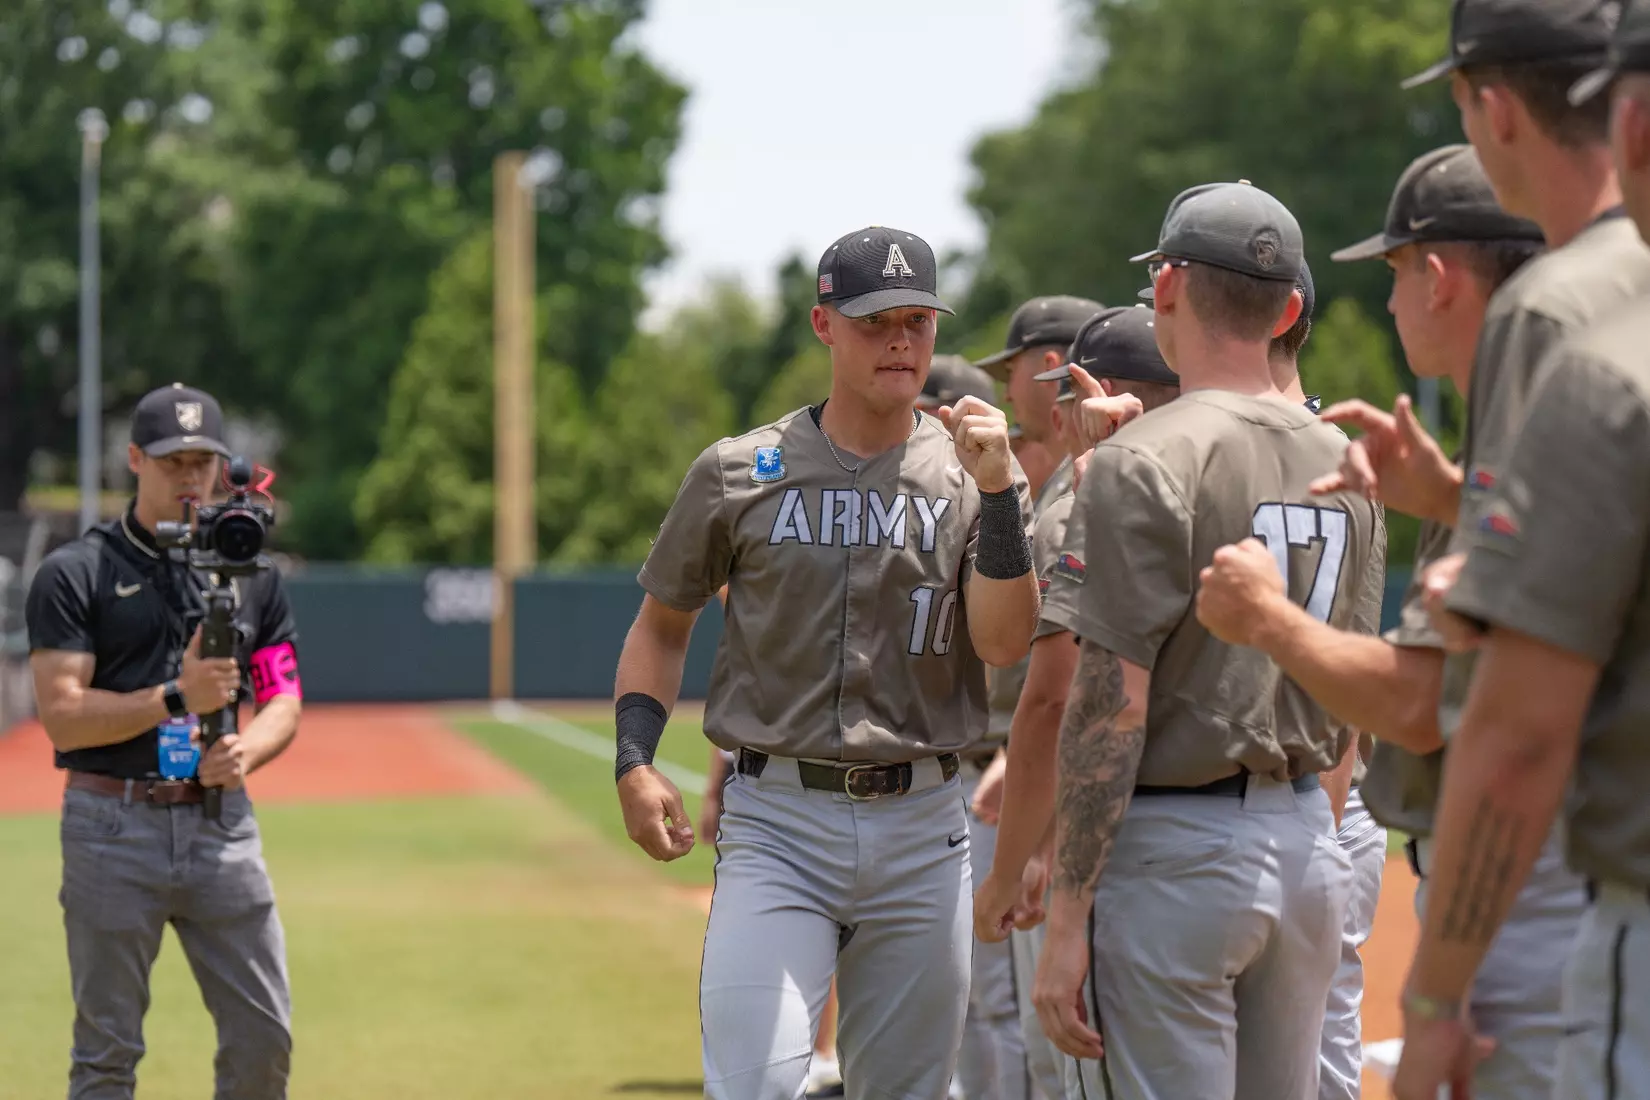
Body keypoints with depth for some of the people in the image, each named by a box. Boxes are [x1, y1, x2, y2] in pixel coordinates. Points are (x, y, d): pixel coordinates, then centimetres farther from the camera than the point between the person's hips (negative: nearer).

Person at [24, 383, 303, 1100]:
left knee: (265, 1034, 3)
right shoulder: (74, 573, -3)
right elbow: (62, 715, -10)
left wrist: (244, 752, -11)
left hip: (220, 820, 4)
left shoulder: (250, 573, 11)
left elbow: (284, 700, 11)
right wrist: (177, 698, -20)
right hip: (113, 826, -4)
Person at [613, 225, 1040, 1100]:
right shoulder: (737, 472, 3)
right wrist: (634, 763, -1)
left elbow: (1004, 644, -10)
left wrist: (997, 495, -19)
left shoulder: (971, 475, 3)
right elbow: (661, 623, 13)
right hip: (776, 824, -1)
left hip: (921, 830, 2)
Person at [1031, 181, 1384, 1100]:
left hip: (1175, 848, -7)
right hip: (1310, 844, 7)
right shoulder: (1344, 462, 9)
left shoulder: (1148, 459, -13)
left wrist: (1068, 917, -15)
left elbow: (1113, 706, -17)